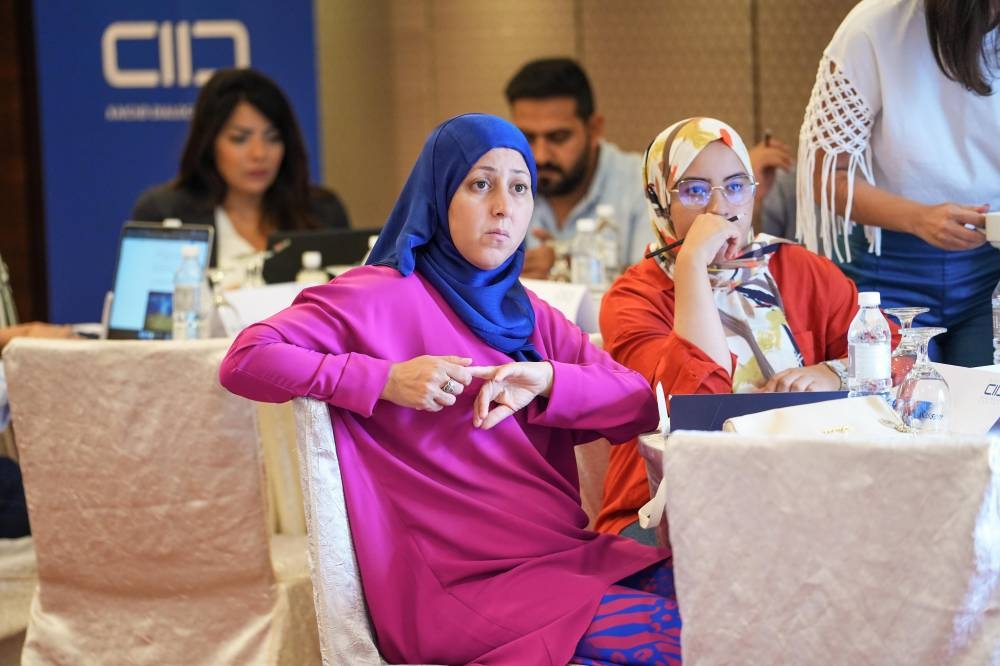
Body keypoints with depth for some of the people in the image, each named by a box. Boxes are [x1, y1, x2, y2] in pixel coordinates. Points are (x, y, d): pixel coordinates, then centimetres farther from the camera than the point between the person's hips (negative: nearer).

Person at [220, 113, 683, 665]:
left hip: (563, 555, 7)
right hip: (460, 584, -7)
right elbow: (244, 362, -12)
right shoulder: (386, 297, -2)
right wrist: (386, 380, -17)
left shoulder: (526, 315, 18)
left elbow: (643, 404, 9)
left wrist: (548, 381, -9)